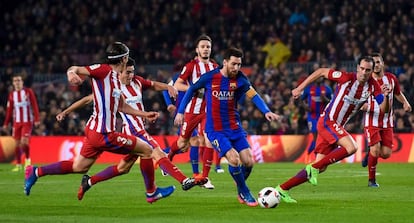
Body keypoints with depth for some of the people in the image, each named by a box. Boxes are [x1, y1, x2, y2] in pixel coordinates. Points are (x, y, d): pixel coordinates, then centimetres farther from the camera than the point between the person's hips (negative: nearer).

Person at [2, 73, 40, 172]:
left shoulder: (28, 91, -3)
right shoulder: (12, 94, 7)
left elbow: (34, 106, -5)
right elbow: (9, 110, 11)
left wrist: (36, 119, -13)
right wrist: (6, 123, 9)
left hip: (27, 121, -3)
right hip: (17, 122, 3)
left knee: (24, 141, -16)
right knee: (17, 143, 1)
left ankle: (28, 159, 7)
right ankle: (18, 165, 9)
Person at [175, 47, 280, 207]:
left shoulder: (240, 79, -4)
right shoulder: (209, 78, -9)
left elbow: (253, 95, -16)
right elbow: (191, 90, 6)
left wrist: (266, 111, -31)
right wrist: (180, 111, 5)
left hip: (234, 127, 3)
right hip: (215, 130, -3)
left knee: (248, 162, -6)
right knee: (234, 159, -21)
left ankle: (241, 191, 24)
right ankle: (245, 193, 0)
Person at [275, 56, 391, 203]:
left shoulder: (373, 86, -1)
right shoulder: (347, 78, -16)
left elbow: (383, 109, -4)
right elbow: (321, 72, -4)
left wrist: (385, 96, -25)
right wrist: (300, 88, -3)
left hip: (337, 126, 7)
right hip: (327, 121, -7)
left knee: (320, 168, 5)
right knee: (351, 147, -28)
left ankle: (282, 189, 12)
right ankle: (314, 167, -15)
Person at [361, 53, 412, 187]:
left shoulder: (391, 78, 2)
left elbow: (398, 93, 18)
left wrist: (405, 103, -1)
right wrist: (363, 106, -25)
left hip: (387, 123, 3)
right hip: (371, 122, -3)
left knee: (386, 154, -4)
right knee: (375, 149, -18)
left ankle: (370, 154, 32)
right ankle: (371, 180, 1)